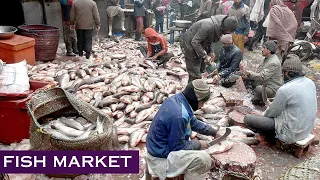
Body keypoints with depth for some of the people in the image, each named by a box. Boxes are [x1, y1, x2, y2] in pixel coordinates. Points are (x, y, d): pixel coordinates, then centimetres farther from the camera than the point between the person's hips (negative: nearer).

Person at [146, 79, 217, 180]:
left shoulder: (177, 99, -3)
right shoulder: (179, 116, -32)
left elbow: (194, 123, 13)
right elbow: (177, 146, -21)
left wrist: (213, 132, 15)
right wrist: (198, 144, -9)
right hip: (161, 158, -10)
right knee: (204, 159, -18)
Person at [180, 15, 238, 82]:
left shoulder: (218, 26, -3)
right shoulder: (208, 26, -32)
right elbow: (195, 42, -30)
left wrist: (211, 51, -3)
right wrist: (204, 56, -26)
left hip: (198, 44, 9)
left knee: (201, 70, 14)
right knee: (195, 74, -9)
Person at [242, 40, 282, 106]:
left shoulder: (274, 63, -23)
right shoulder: (267, 58, 8)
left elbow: (262, 77, -29)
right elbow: (259, 73, 12)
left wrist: (249, 73, -27)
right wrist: (248, 76, -5)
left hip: (273, 89, -10)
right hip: (265, 84, 10)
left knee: (259, 89, -37)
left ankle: (255, 101, -6)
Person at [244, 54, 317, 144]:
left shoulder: (285, 90, -26)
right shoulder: (310, 83, -3)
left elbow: (271, 113, -12)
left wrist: (264, 114, 11)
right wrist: (274, 103, 16)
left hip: (291, 134, -8)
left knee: (248, 119, -6)